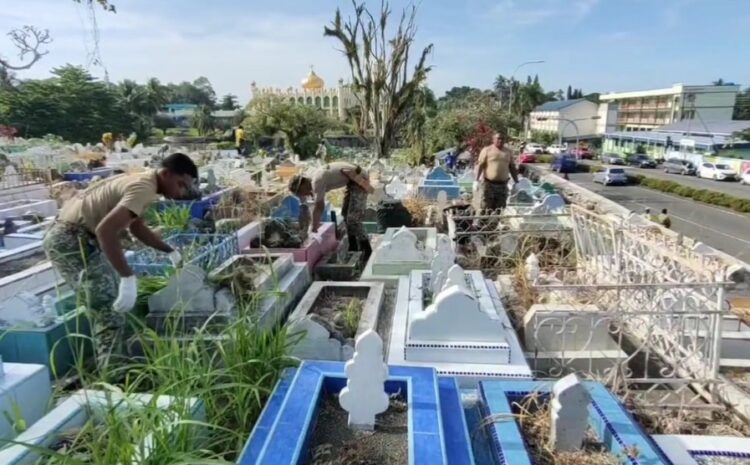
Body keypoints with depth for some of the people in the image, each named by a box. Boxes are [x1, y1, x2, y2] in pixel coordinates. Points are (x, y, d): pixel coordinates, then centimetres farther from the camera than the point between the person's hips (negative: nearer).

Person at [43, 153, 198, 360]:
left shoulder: (141, 181, 11)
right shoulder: (144, 188, -22)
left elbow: (137, 227, 26)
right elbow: (105, 230, -36)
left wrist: (171, 252, 23)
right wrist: (129, 279, -36)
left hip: (69, 236, 11)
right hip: (71, 239, -11)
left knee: (106, 304, 22)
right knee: (112, 311, -9)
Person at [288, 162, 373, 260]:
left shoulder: (317, 182, -17)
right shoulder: (315, 181, 12)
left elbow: (318, 208, -12)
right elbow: (320, 206, 20)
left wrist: (314, 228, -2)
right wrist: (314, 224, 23)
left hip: (358, 180, -10)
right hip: (353, 182, 10)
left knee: (353, 219, -8)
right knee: (346, 213, 19)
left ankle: (367, 252, 0)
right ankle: (353, 247, 27)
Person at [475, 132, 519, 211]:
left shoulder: (508, 152, 15)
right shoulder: (487, 150, 1)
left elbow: (512, 168, 18)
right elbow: (480, 165, -6)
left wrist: (516, 182, 14)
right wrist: (477, 180, -15)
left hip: (503, 185, 4)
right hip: (488, 184, -4)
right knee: (485, 209, -4)